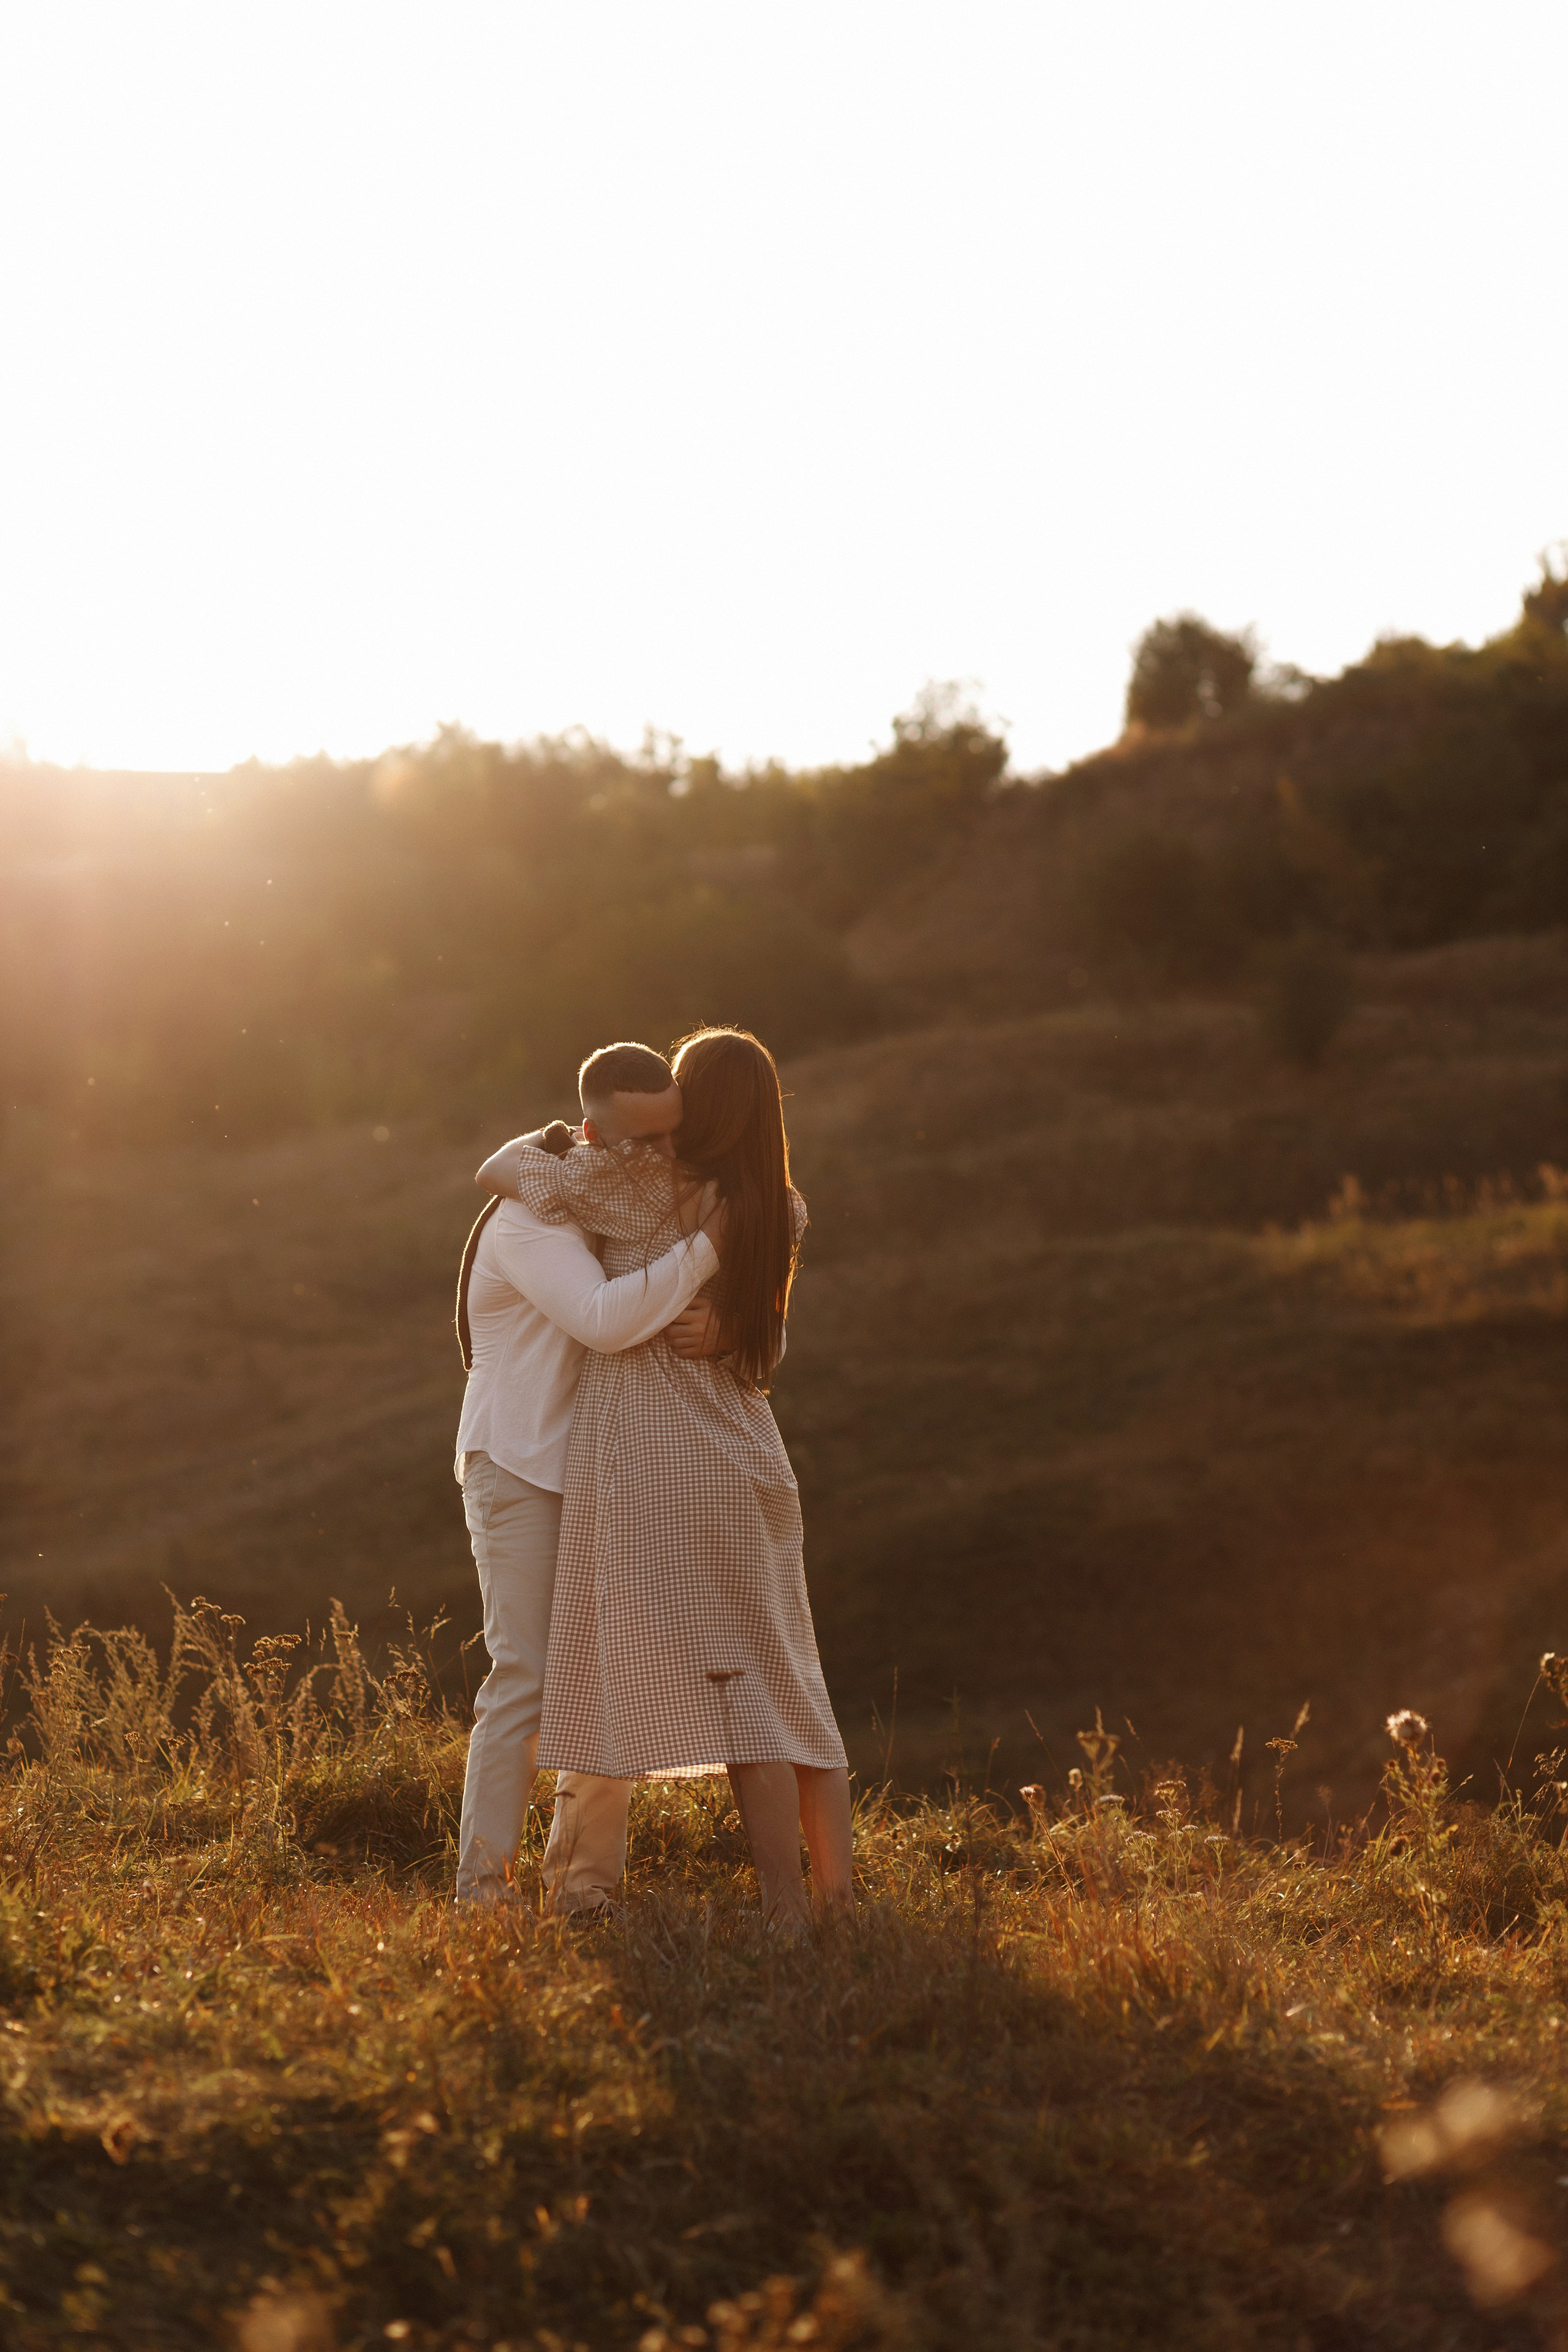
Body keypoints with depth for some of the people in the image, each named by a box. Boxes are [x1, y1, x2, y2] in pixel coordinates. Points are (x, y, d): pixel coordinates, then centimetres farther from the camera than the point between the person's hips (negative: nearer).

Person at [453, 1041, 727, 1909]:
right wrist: (710, 1247, -30)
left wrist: (716, 1325, -23)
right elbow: (605, 1321, -34)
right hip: (521, 1471, -7)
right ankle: (482, 1891, -7)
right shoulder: (535, 1213, -18)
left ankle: (582, 1885, 12)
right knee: (527, 1682, -12)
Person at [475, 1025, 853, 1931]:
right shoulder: (783, 1215, 10)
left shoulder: (643, 1178, -8)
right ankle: (839, 1887, 12)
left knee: (732, 1686, -8)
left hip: (651, 1461, -6)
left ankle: (788, 1907, -10)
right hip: (745, 1457, 6)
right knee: (785, 1684, 13)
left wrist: (543, 1142, 17)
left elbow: (503, 1170, -5)